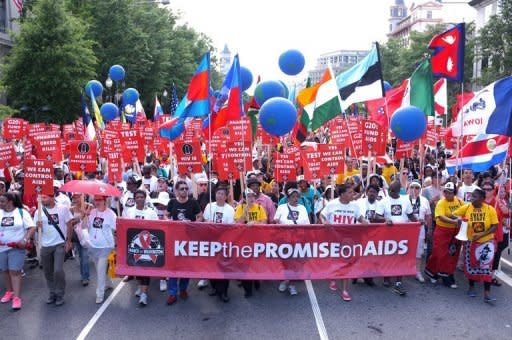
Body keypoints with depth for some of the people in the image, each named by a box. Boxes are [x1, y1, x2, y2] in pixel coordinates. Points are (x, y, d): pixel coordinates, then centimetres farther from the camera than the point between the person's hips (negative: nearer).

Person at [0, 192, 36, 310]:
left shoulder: (22, 212, -5)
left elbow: (32, 227, -6)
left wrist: (25, 240, -18)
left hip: (17, 247, -4)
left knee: (15, 271, -7)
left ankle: (17, 298, -7)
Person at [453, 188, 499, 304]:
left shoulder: (490, 209, -12)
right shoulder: (466, 208, -8)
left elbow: (495, 226, -11)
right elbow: (453, 215, -2)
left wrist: (481, 234, -22)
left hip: (486, 242, -2)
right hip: (471, 242, 2)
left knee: (486, 266, -7)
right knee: (471, 264, 12)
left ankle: (487, 294, -2)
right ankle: (471, 287, 33)